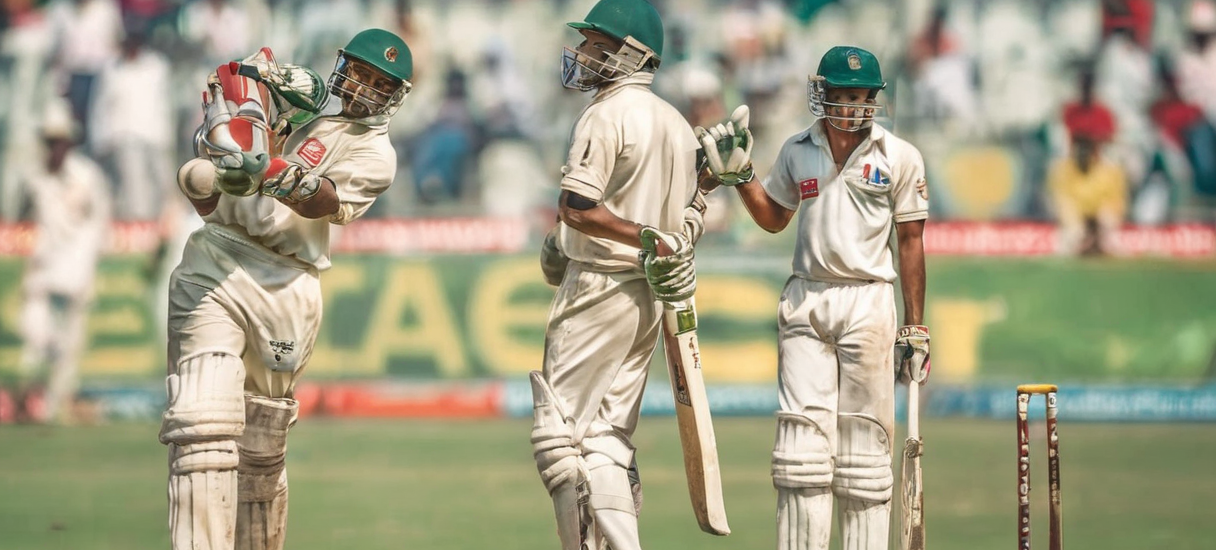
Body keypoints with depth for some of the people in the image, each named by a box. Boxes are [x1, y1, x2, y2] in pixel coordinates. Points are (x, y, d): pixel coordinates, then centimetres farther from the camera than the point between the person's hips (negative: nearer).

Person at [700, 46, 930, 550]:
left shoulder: (898, 157, 1)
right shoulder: (798, 152, 10)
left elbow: (910, 242, 3)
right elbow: (774, 219, 24)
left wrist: (915, 328, 2)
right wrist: (740, 176, 7)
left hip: (868, 304, -2)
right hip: (806, 302, 2)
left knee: (864, 444, -2)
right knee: (802, 435, -4)